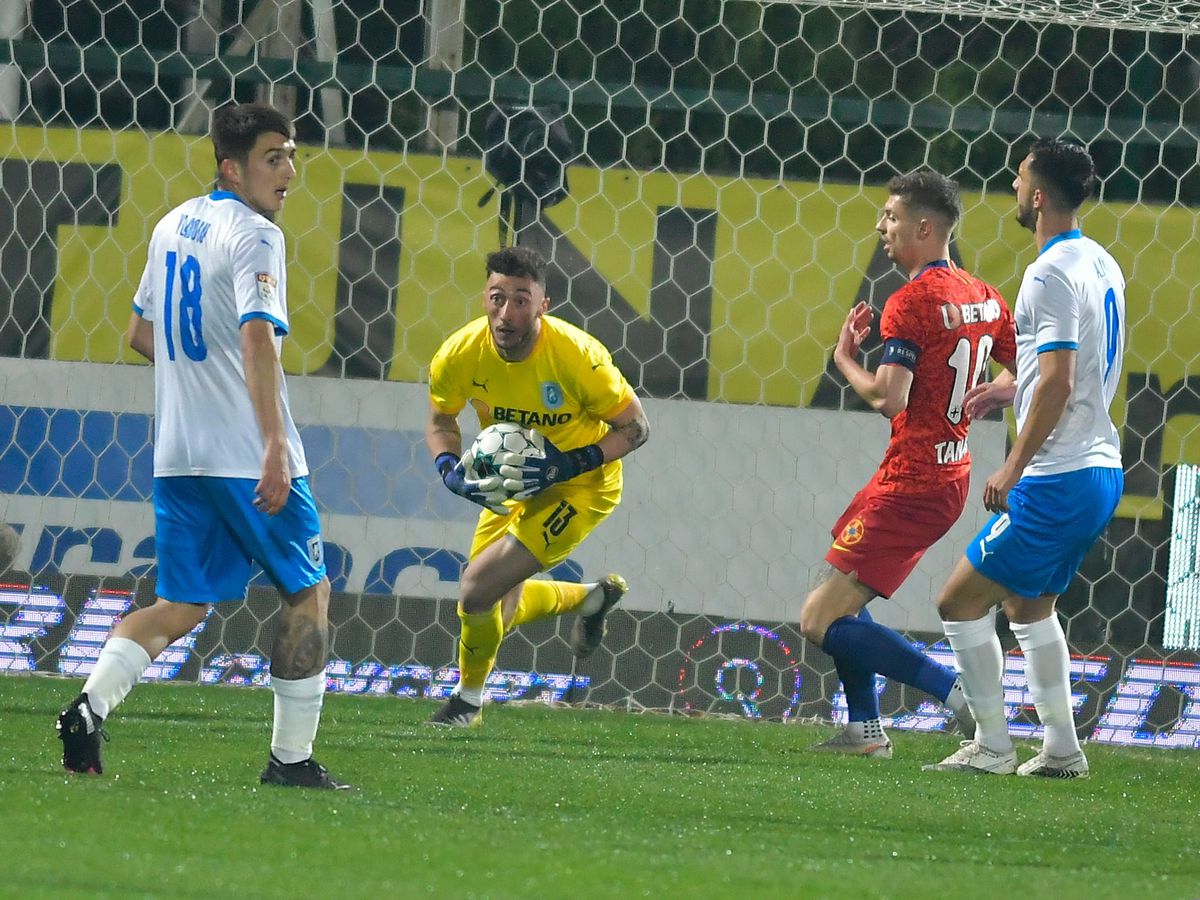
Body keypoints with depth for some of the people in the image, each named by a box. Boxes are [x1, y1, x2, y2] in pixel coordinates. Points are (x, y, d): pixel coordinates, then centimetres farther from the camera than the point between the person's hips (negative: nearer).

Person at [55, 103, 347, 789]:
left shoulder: (174, 225, 14)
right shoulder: (254, 235, -12)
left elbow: (140, 334, 25)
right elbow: (258, 339, -26)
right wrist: (276, 444, -32)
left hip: (177, 455, 7)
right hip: (247, 455, -7)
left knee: (183, 606, 11)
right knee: (309, 592, 7)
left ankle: (92, 705, -12)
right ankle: (292, 757, 6)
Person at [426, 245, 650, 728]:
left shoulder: (577, 355, -29)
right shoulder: (459, 354, -19)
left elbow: (635, 428, -17)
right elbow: (440, 421, 2)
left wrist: (565, 466, -28)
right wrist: (451, 470, -19)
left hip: (580, 486, -6)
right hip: (514, 483, 6)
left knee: (478, 591, -17)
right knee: (498, 611, 12)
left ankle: (468, 700, 11)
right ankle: (594, 596, 41)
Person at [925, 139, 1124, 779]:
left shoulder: (1051, 274, -17)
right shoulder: (1101, 265, 11)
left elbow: (1058, 383, -23)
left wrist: (1014, 467, -19)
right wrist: (1013, 385, 22)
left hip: (1058, 480, -10)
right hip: (1101, 468, 10)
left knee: (960, 603, -2)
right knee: (1029, 604, 23)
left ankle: (991, 748, 0)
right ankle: (1062, 749, 21)